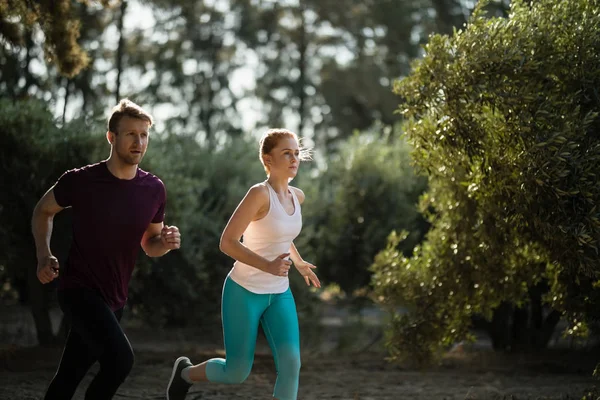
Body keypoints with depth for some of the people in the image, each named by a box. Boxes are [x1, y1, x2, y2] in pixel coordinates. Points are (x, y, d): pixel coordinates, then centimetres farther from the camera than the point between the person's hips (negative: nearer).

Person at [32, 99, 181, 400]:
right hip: (78, 288, -5)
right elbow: (43, 211, 7)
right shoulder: (80, 181, -12)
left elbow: (150, 246, 12)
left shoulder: (153, 190, -1)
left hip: (113, 299, 5)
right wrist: (43, 256, -6)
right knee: (120, 357, -28)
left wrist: (165, 242, -11)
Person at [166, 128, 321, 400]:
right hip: (244, 292, -6)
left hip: (278, 295, 6)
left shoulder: (297, 196, 2)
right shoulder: (259, 193, -21)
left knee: (290, 364, -14)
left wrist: (299, 263, 29)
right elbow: (227, 242, -24)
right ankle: (186, 372, 36)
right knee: (236, 374, 3)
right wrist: (267, 266, -34)